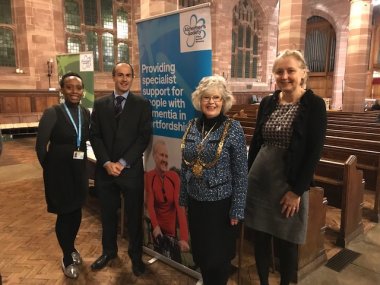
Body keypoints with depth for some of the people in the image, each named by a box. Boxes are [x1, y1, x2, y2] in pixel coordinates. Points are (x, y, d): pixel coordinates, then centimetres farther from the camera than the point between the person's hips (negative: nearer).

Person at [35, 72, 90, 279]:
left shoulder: (86, 113, 1)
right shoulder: (52, 113, -13)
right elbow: (40, 145, -9)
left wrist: (80, 164, 6)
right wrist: (49, 169, -3)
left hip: (79, 171, 5)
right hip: (59, 172, -4)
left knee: (76, 212, 16)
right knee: (64, 214, 7)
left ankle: (71, 247, 43)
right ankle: (67, 258, 28)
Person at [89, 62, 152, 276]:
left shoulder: (142, 104, -2)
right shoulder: (100, 104, 7)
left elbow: (144, 137, -8)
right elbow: (94, 136, 3)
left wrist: (123, 163, -13)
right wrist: (106, 163, -10)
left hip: (132, 169, -2)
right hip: (105, 169, 3)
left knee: (134, 215, 9)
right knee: (108, 213, 16)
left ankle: (136, 255, 29)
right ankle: (109, 251, 38)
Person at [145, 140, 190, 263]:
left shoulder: (174, 176, -11)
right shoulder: (149, 176, -12)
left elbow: (179, 205, -19)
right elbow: (150, 204, -19)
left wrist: (184, 237, -29)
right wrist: (155, 226, -37)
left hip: (173, 226, 1)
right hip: (158, 226, -1)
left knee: (175, 260, 9)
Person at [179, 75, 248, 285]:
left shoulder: (233, 129, -13)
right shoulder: (192, 126, 0)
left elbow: (241, 173, -11)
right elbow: (185, 166, 8)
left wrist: (237, 209, -11)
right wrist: (183, 197, 10)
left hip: (220, 203, -4)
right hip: (195, 201, 5)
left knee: (218, 255, 13)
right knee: (199, 251, 21)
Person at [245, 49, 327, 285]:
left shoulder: (315, 104, -8)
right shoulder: (267, 102, 4)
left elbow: (315, 152, -11)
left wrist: (297, 190, -13)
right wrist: (249, 175, 9)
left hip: (290, 183, -4)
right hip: (260, 179, 4)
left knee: (287, 242, 11)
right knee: (260, 236, 14)